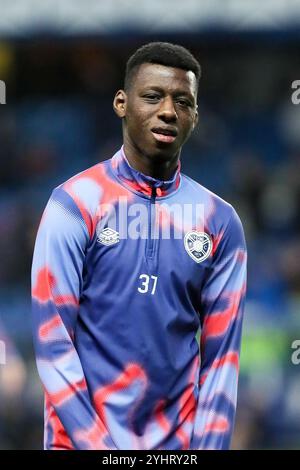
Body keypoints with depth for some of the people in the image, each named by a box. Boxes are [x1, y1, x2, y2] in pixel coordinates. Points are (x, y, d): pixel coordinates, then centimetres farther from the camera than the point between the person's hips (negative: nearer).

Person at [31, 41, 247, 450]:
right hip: (84, 438, -3)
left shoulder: (220, 221, 3)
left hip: (179, 441, 3)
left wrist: (206, 448, -7)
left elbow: (221, 355, 3)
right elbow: (52, 341, -9)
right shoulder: (75, 204, -6)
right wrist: (98, 445, -15)